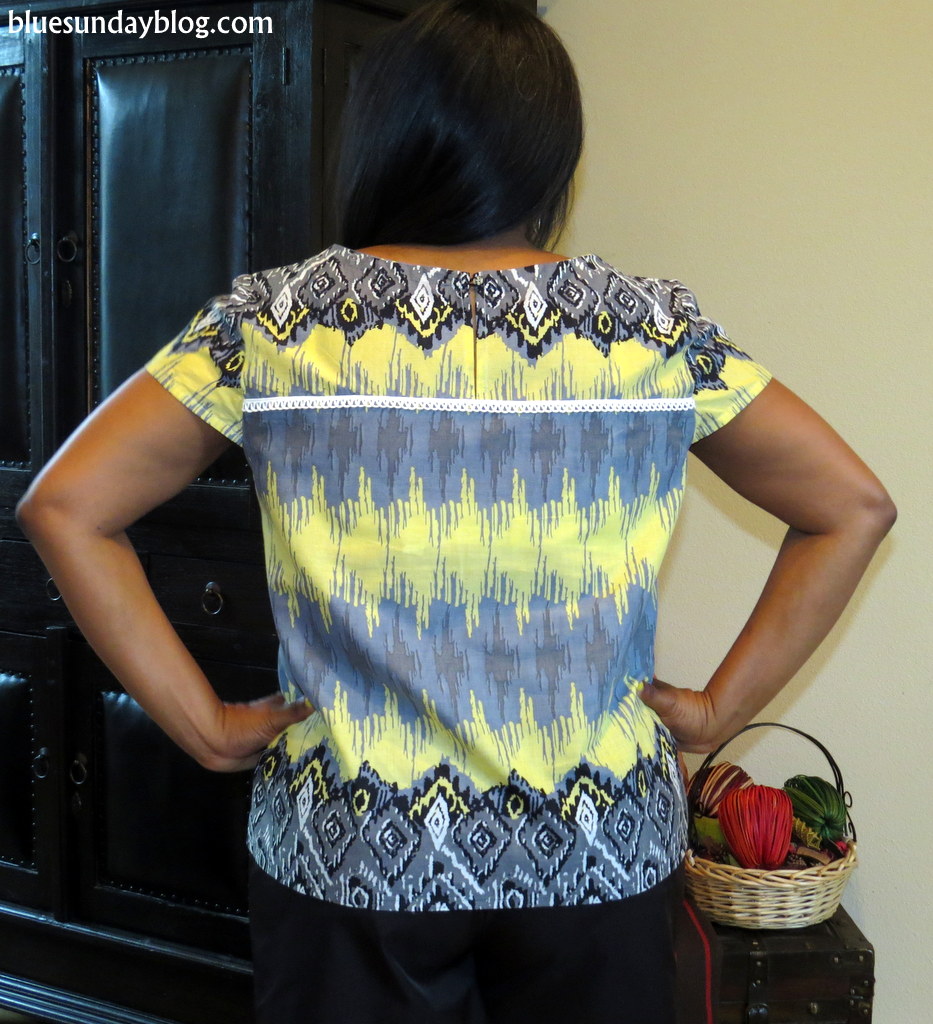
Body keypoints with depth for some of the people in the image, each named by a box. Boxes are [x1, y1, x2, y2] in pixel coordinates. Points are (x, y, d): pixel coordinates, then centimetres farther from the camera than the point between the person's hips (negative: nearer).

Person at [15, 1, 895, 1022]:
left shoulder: (272, 321, -8)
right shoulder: (654, 327, -6)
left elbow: (63, 504, -10)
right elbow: (853, 505, -2)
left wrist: (203, 723, -6)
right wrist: (720, 707, 0)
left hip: (346, 850, 0)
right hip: (597, 850, 1)